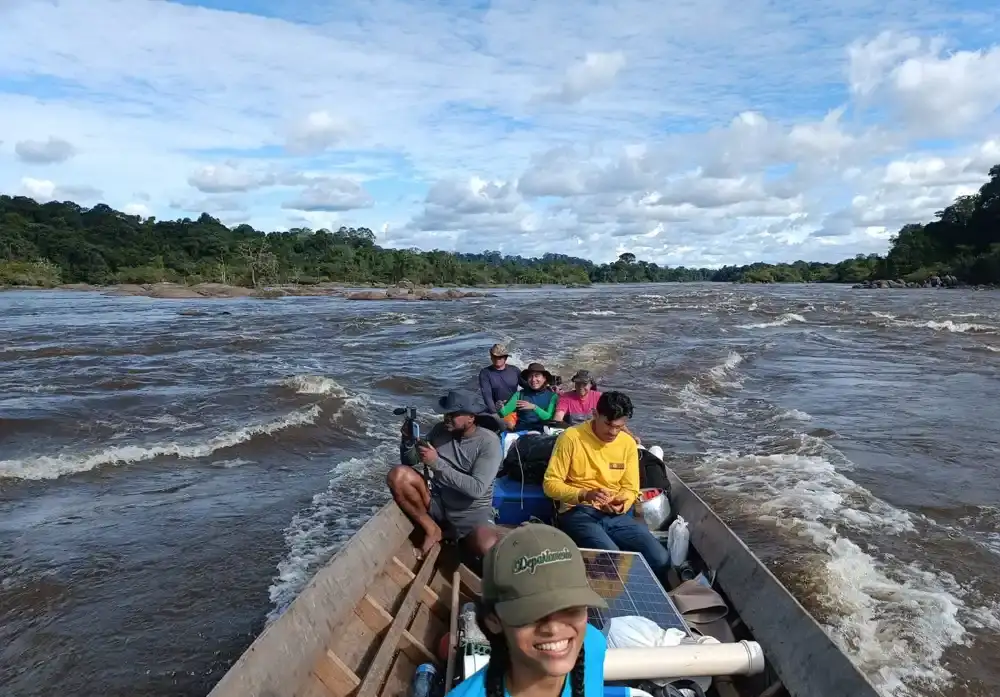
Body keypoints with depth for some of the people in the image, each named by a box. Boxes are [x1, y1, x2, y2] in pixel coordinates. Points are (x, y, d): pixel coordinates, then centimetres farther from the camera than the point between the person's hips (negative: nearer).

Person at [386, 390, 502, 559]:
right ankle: (431, 529, -5)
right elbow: (409, 462, 6)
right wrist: (407, 440, -17)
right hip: (437, 502, 4)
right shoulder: (440, 430, -2)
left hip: (472, 511, -4)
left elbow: (477, 489, -24)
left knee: (487, 547, -36)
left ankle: (462, 541, 2)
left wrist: (437, 463, -25)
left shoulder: (488, 442, -15)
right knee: (397, 474, -20)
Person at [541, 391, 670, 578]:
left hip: (617, 515, 5)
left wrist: (622, 505, -12)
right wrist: (585, 495, -23)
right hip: (579, 512, -4)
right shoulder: (571, 437, -9)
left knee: (661, 559, -18)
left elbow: (630, 488, 11)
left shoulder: (629, 443, 6)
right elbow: (550, 483, -8)